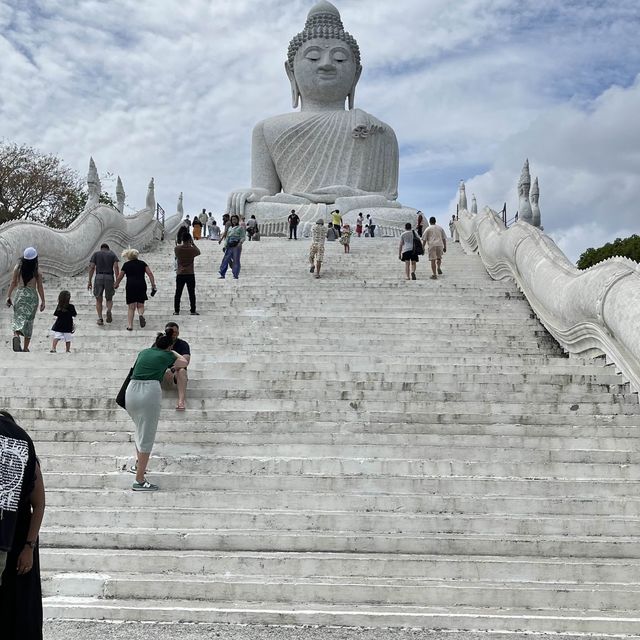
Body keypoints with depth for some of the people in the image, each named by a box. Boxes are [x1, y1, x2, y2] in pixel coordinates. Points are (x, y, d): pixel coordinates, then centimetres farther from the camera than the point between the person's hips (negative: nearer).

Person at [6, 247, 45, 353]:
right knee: (29, 320, 9)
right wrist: (43, 301, 5)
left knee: (18, 317, 4)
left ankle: (16, 335, -29)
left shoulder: (17, 268, -2)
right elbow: (40, 287, -3)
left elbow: (13, 283, 1)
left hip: (20, 294, 1)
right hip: (32, 296, -1)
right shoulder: (37, 272, -6)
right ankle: (25, 347, 11)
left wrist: (8, 296, 8)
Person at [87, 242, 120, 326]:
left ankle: (100, 318, 1)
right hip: (109, 278, 0)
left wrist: (89, 282, 1)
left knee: (98, 300, 12)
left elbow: (91, 267, 2)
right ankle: (108, 311, -16)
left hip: (98, 277, 0)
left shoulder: (96, 254, 13)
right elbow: (116, 267, -3)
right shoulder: (112, 254, 12)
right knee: (109, 299, 15)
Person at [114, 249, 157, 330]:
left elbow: (119, 277, 13)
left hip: (130, 286, -1)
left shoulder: (126, 265, 7)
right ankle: (141, 315, -20)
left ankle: (130, 326, 1)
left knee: (131, 307, 5)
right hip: (142, 285, 1)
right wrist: (153, 286, 1)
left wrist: (115, 285, 30)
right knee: (140, 305, 12)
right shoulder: (142, 263, 11)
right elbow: (150, 274, 1)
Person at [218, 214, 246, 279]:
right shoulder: (230, 228, 20)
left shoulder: (240, 228, 3)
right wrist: (225, 244, 14)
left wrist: (240, 243, -20)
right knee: (225, 259, -2)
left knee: (236, 260, -3)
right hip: (229, 247, 5)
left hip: (236, 246, -5)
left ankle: (236, 275, 4)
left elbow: (243, 237, -4)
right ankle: (222, 274, 0)